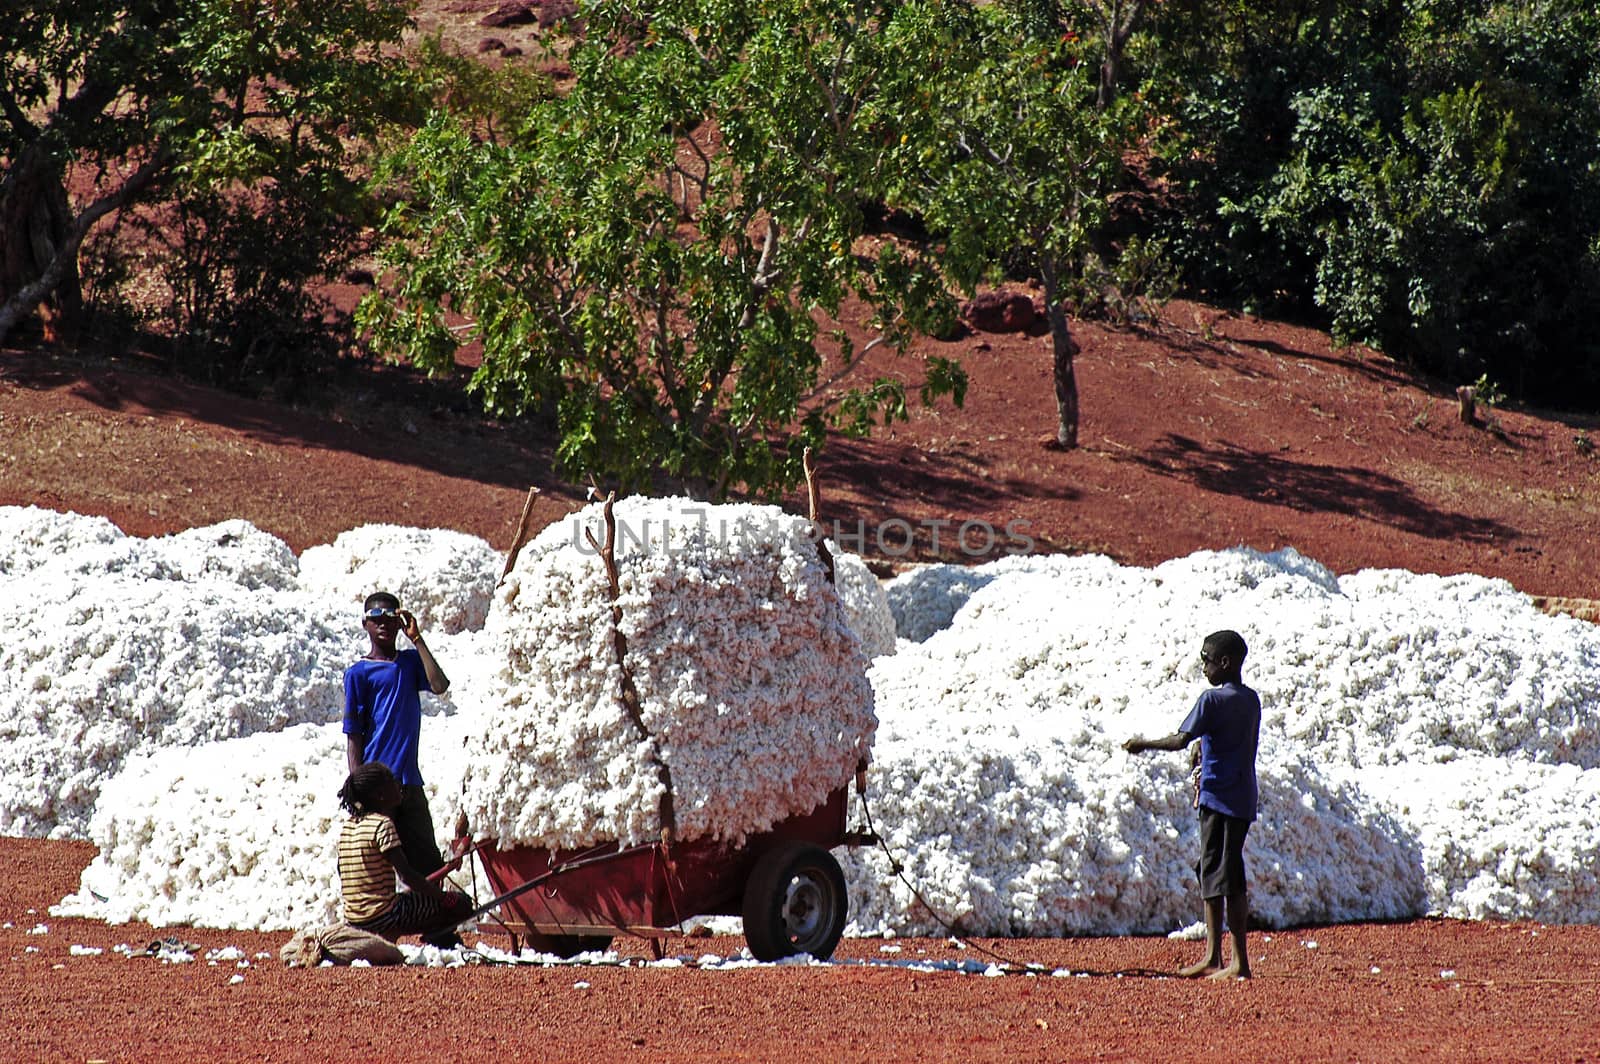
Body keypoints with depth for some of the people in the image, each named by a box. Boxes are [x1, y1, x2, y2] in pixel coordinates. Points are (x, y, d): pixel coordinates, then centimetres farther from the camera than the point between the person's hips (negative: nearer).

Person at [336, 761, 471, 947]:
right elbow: (406, 876, -19)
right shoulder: (383, 825, -14)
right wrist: (444, 897, -9)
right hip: (381, 916, -8)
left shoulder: (348, 825, 11)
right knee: (461, 904, -3)